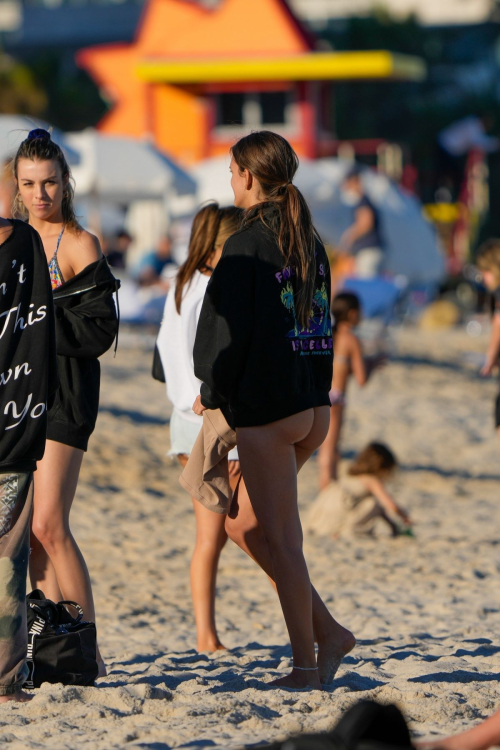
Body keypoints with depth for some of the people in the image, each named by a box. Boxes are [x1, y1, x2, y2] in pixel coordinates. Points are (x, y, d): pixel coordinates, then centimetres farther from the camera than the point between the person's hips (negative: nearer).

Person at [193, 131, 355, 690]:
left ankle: (305, 665, 5)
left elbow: (230, 330, -14)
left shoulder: (246, 246, -12)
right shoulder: (310, 244, 11)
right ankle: (327, 632, 14)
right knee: (244, 524, 17)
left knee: (281, 539, 0)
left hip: (266, 408, -8)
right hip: (313, 406, 8)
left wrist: (212, 394, 2)